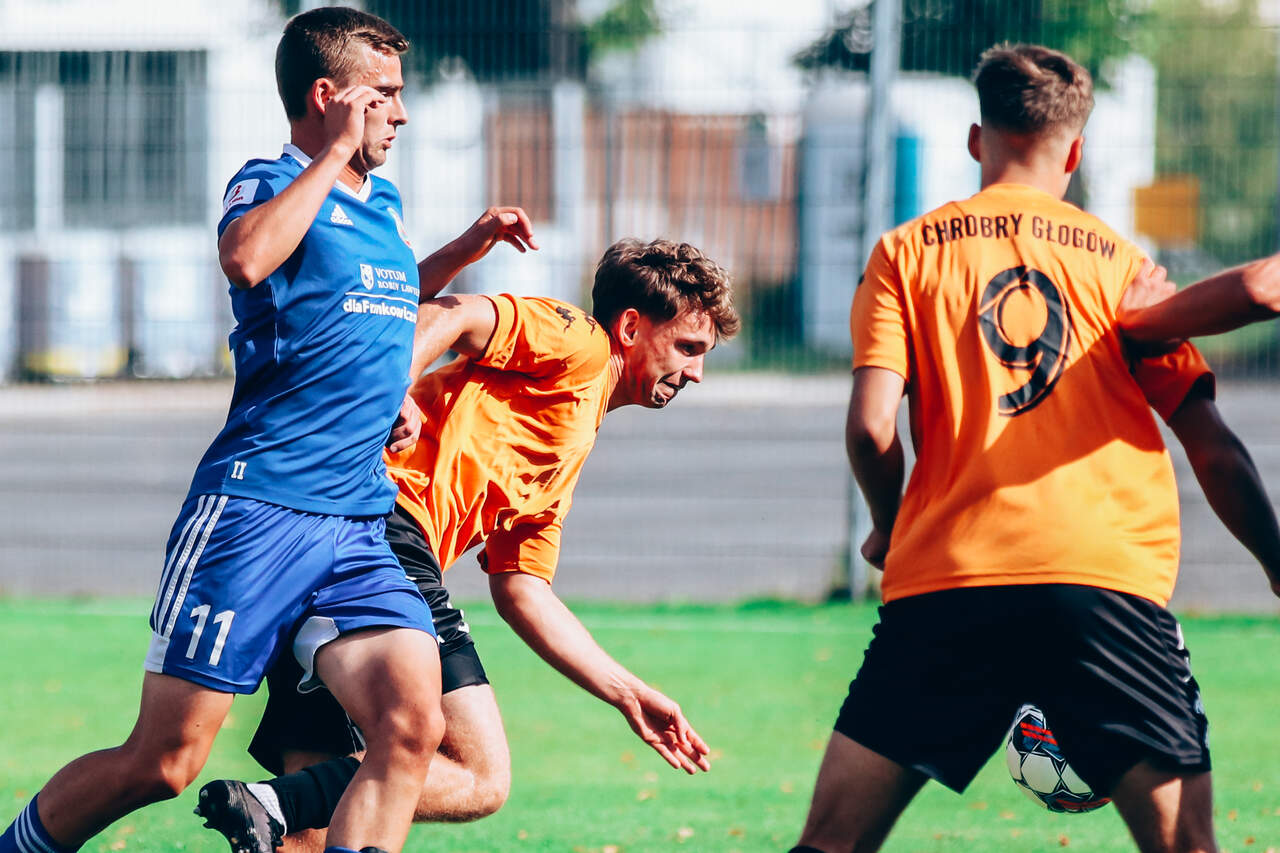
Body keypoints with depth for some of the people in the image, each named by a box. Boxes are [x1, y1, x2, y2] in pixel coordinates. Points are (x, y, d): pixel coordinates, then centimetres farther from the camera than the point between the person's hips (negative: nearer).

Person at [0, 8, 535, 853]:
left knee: (413, 726, -16)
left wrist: (467, 246, 31)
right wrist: (335, 153, -16)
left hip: (359, 525, 7)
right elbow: (247, 259, -27)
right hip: (256, 508, -7)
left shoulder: (386, 203, 21)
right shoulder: (270, 183, -2)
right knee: (161, 762, -6)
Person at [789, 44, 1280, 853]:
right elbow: (1212, 445, 10)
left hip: (947, 575, 0)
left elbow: (872, 428, 0)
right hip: (1112, 575, 0)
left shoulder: (908, 252, 11)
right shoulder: (1122, 263, 13)